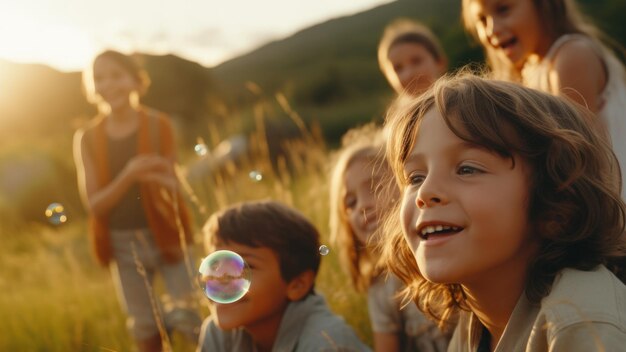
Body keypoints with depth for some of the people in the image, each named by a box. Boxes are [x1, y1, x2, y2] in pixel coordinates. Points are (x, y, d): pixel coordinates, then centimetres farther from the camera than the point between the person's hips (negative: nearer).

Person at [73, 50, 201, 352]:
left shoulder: (158, 125, -7)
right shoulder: (87, 138, -5)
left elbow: (173, 188, -7)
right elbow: (94, 203, -11)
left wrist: (160, 179, -32)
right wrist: (128, 175, -29)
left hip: (165, 236, -2)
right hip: (122, 245, 2)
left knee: (187, 318, -9)